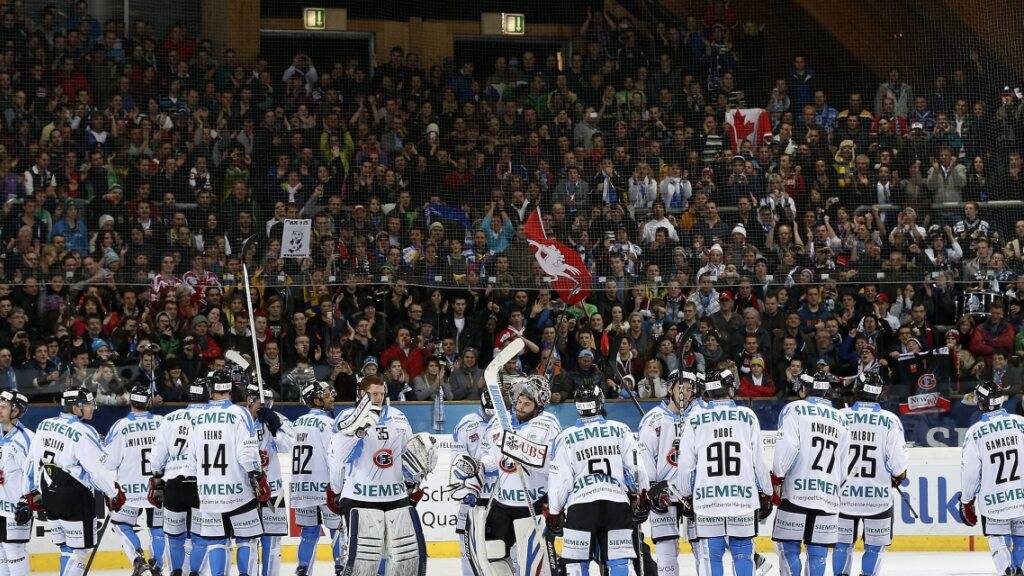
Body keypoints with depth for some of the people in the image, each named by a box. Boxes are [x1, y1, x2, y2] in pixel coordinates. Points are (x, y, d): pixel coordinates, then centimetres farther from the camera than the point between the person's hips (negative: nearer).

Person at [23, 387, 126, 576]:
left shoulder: (44, 426, 6)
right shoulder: (83, 432, -17)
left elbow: (32, 461, 13)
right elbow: (98, 469, -17)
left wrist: (32, 492, 23)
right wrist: (115, 494, -4)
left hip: (49, 497, 8)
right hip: (75, 500, -8)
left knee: (67, 549, 18)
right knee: (79, 551, 0)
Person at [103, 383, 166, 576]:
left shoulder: (121, 426, -12)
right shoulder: (162, 423, -6)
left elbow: (108, 461, -8)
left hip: (132, 489, -2)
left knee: (122, 524, 12)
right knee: (158, 526, 16)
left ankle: (137, 558, -6)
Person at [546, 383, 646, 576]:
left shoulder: (565, 437, 2)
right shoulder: (621, 431, 6)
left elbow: (559, 479, 1)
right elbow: (635, 468, 7)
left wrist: (553, 512, 9)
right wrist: (642, 499, 19)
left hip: (581, 505, -2)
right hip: (617, 505, 2)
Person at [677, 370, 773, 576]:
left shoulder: (694, 420, 3)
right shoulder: (747, 416, 4)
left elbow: (685, 464, 5)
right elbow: (759, 460, 4)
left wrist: (686, 497, 19)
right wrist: (766, 495, 15)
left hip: (707, 499, 0)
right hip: (743, 497, 0)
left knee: (712, 553, 4)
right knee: (743, 552, 7)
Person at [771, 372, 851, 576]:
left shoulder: (794, 409, 0)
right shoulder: (840, 419, 16)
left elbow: (787, 446, -14)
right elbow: (844, 464, 17)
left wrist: (777, 477, -6)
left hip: (797, 491, -4)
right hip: (829, 496, 4)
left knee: (788, 547, 2)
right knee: (818, 551, 7)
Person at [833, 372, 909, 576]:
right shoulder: (890, 420, -8)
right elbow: (897, 459, -8)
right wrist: (899, 476, 13)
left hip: (844, 493, 1)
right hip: (877, 496, -1)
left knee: (843, 542, 14)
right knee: (875, 544, 11)